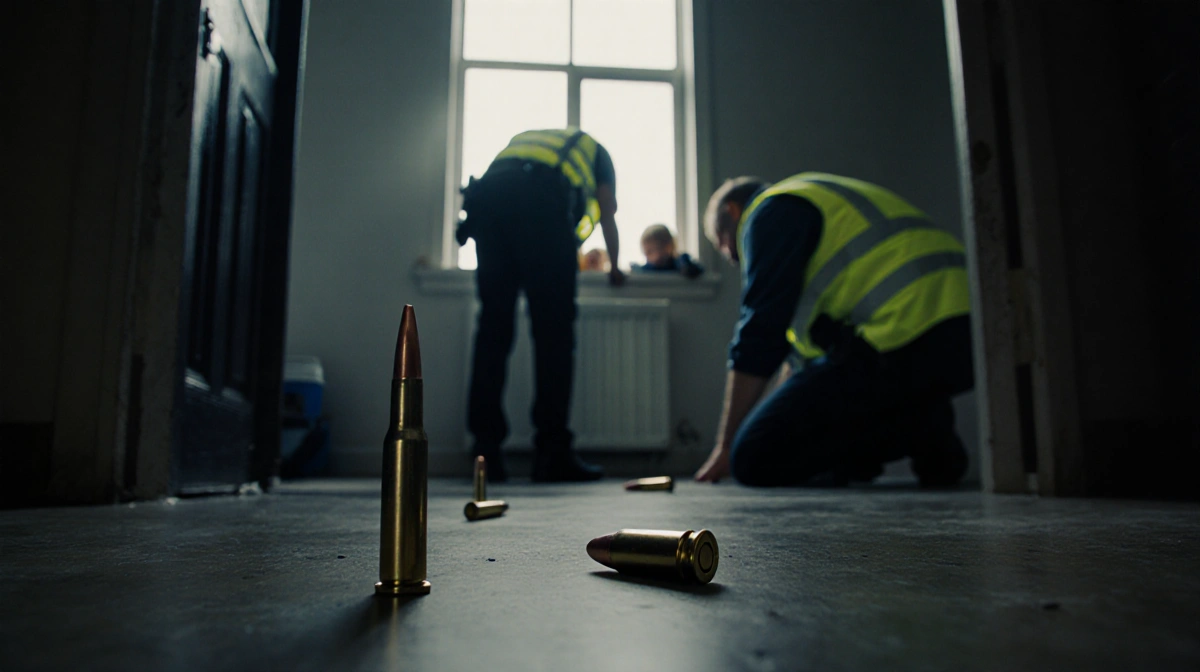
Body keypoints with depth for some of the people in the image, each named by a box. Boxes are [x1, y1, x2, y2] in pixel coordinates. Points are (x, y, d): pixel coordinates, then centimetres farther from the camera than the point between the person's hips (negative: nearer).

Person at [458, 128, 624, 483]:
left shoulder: (520, 140, 44)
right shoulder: (594, 149, 35)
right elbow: (607, 216, 33)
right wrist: (614, 267, 50)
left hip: (485, 193, 4)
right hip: (543, 201, -4)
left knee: (492, 328, 4)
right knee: (554, 331, -3)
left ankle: (486, 451, 1)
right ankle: (552, 452, -6)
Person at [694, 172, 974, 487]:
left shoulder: (770, 212, 4)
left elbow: (759, 335, -5)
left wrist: (725, 447, 1)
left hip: (902, 350, -10)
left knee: (755, 460, -8)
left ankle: (911, 427, -8)